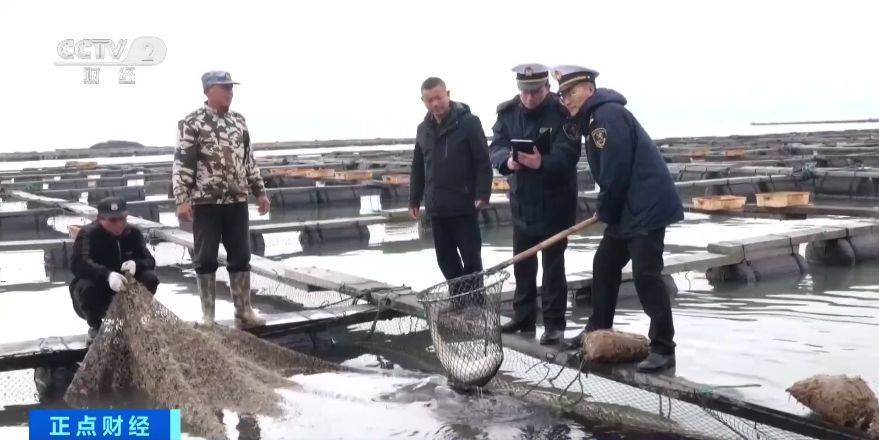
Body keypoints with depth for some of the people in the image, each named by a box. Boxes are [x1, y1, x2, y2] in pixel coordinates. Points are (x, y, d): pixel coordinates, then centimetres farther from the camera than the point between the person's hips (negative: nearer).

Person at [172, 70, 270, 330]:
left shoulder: (239, 121, 12)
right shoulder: (192, 123, -6)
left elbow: (249, 160, 18)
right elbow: (182, 163, -10)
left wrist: (260, 191, 15)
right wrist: (182, 199, -16)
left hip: (237, 202, 5)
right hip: (205, 203, -5)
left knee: (240, 257, 7)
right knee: (206, 260, 2)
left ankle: (244, 312, 14)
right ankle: (208, 316, 11)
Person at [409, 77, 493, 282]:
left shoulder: (469, 122, -6)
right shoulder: (423, 129, 12)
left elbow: (483, 162, -10)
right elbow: (418, 168, 18)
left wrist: (482, 194, -18)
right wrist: (414, 200, 15)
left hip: (464, 207, -6)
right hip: (436, 208, 6)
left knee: (471, 258, 1)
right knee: (446, 259, 11)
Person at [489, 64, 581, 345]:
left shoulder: (562, 113, -15)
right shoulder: (507, 112, 0)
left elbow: (568, 154, -24)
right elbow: (496, 148, -6)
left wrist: (542, 163, -42)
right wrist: (507, 160, -29)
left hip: (555, 200, -5)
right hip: (521, 200, 5)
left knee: (553, 263, -1)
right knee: (522, 262, 15)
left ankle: (554, 324, 8)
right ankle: (523, 317, 29)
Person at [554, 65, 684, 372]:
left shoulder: (608, 115, -16)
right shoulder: (594, 118, 17)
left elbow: (616, 171, -21)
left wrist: (604, 211, -9)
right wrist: (606, 210, 11)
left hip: (647, 207, -11)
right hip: (626, 209, 11)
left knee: (645, 275, -11)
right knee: (604, 266, 16)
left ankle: (663, 349, -5)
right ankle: (597, 331, 28)